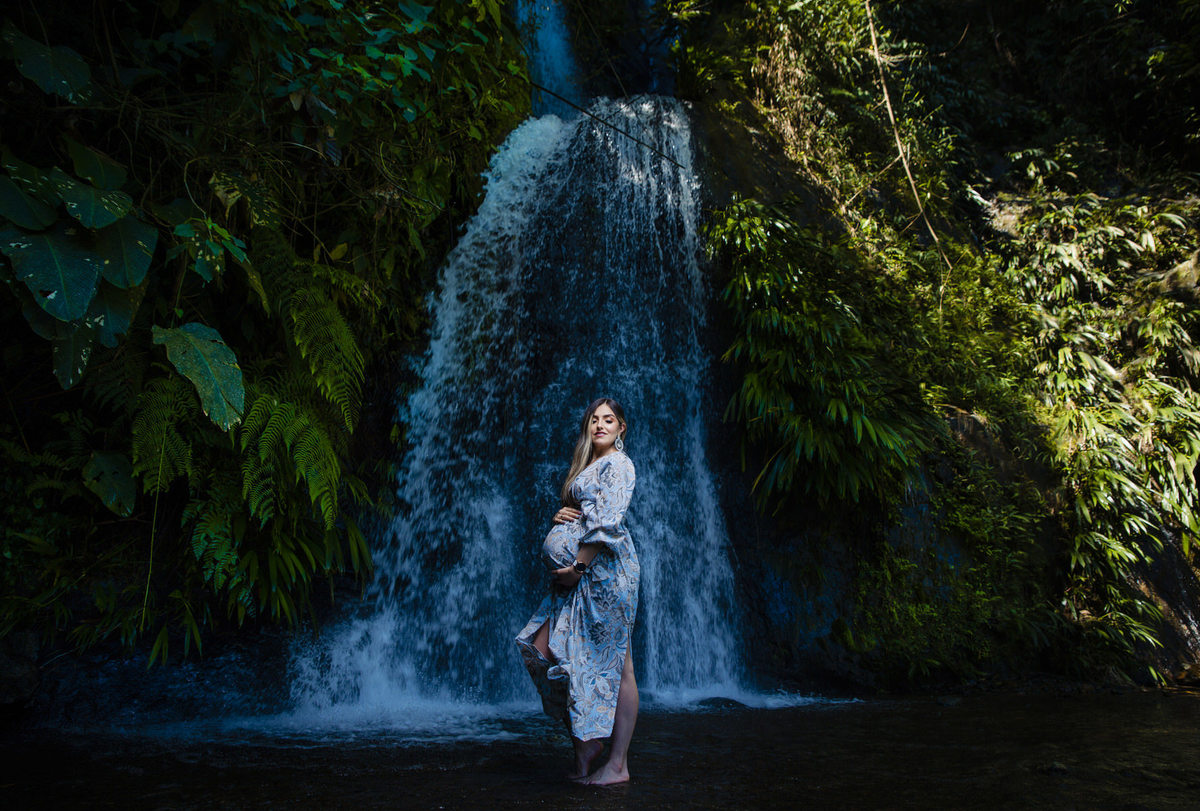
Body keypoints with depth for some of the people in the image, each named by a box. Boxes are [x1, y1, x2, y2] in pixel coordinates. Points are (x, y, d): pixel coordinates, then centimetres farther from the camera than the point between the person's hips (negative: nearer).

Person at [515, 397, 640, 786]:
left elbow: (607, 522, -15)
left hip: (605, 568, -9)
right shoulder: (587, 465, 23)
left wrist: (578, 566, -17)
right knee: (544, 645, 3)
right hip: (581, 574, 9)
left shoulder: (618, 463, -4)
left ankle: (618, 764, 4)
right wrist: (560, 517, 5)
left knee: (615, 663, -4)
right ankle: (584, 742, 13)